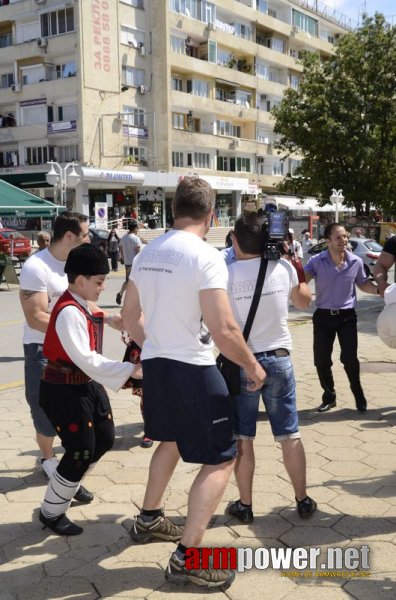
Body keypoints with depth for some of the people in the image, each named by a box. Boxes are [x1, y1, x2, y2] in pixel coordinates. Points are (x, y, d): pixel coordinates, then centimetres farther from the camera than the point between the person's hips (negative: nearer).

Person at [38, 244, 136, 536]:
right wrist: (130, 369, -28)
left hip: (86, 384, 10)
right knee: (80, 452, -2)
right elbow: (86, 360, -29)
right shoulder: (69, 313, -24)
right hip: (64, 391, -10)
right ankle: (51, 512, 20)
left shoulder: (82, 307, 7)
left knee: (104, 439, 17)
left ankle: (69, 485, 40)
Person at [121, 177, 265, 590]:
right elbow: (223, 331, -22)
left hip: (154, 365, 8)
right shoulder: (205, 256, -18)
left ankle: (149, 520, 44)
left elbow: (130, 316, 15)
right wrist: (252, 366, -6)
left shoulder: (146, 254, 5)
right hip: (191, 370, -8)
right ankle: (186, 558, 4)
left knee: (171, 441, 30)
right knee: (221, 459, 3)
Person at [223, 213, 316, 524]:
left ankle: (245, 505, 19)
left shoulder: (225, 274, -13)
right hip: (279, 359, 2)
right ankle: (303, 500, 24)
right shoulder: (284, 267, -4)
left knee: (242, 438, 9)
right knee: (290, 434, 13)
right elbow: (305, 301, 15)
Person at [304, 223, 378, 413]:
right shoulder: (317, 261, -10)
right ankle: (329, 396, 27)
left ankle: (358, 394, 23)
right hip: (323, 316, 0)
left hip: (347, 316, 0)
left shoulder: (356, 262, -3)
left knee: (349, 358, -3)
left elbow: (363, 284, 12)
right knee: (321, 360, 4)